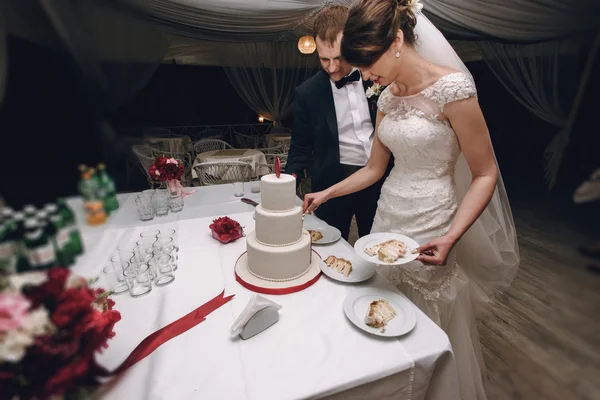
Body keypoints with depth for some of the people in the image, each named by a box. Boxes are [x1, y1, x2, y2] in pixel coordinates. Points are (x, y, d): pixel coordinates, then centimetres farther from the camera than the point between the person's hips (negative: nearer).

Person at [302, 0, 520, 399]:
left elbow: (485, 174, -11)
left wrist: (451, 237, -23)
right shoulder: (387, 97, 7)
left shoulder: (451, 89, -14)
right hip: (388, 218, 6)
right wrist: (325, 195, 9)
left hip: (432, 226, -6)